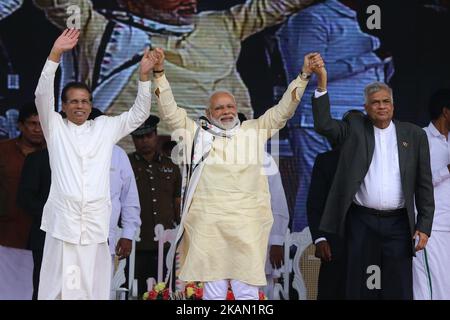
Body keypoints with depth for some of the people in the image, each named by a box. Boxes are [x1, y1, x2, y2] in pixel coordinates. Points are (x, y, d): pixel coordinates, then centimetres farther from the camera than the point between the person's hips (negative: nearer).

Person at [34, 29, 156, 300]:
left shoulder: (105, 127, 16)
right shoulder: (55, 127, 9)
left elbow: (139, 114, 12)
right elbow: (43, 95, -4)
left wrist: (144, 75, -2)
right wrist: (56, 54, -16)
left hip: (96, 221, 2)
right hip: (63, 219, -2)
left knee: (94, 286, 2)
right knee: (58, 285, -5)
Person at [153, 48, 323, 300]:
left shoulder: (254, 131, 14)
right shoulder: (197, 133, 12)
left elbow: (284, 109, 11)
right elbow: (169, 111, 8)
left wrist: (304, 74, 3)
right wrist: (160, 74, -2)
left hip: (247, 222, 0)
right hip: (207, 222, 0)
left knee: (247, 291, -3)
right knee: (214, 291, 3)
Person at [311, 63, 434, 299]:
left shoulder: (414, 135, 6)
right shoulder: (354, 129, 6)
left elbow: (424, 184, 5)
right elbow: (323, 124, -10)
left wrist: (424, 225, -1)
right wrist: (322, 83, -17)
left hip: (398, 223, 0)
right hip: (361, 222, 0)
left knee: (399, 289, 2)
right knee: (360, 288, 5)